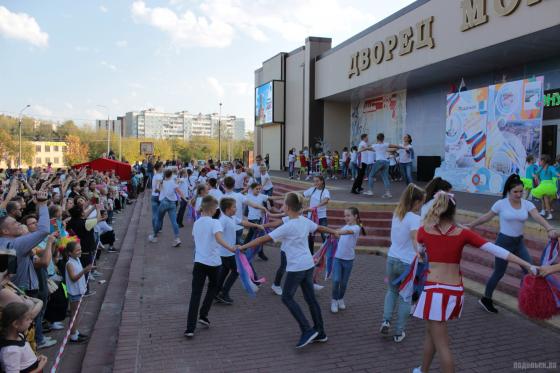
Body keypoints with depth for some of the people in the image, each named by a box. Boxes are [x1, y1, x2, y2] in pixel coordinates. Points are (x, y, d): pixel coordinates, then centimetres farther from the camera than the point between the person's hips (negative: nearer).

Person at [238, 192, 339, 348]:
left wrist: (243, 247, -14)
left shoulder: (288, 226, -19)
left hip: (296, 267, -8)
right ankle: (320, 332, 25)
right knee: (311, 298, 15)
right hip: (309, 265, 8)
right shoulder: (305, 221, 3)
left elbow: (264, 239, -19)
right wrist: (334, 231, 42)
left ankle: (307, 331, 2)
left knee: (287, 297, 5)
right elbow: (320, 228, 22)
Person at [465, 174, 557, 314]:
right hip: (504, 242, -4)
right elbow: (486, 217, 1)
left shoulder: (527, 204, -5)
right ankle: (486, 299, 25)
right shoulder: (501, 204, -12)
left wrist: (550, 229, -39)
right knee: (499, 273, 6)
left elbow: (538, 217, -21)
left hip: (519, 242, 4)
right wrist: (471, 225, 7)